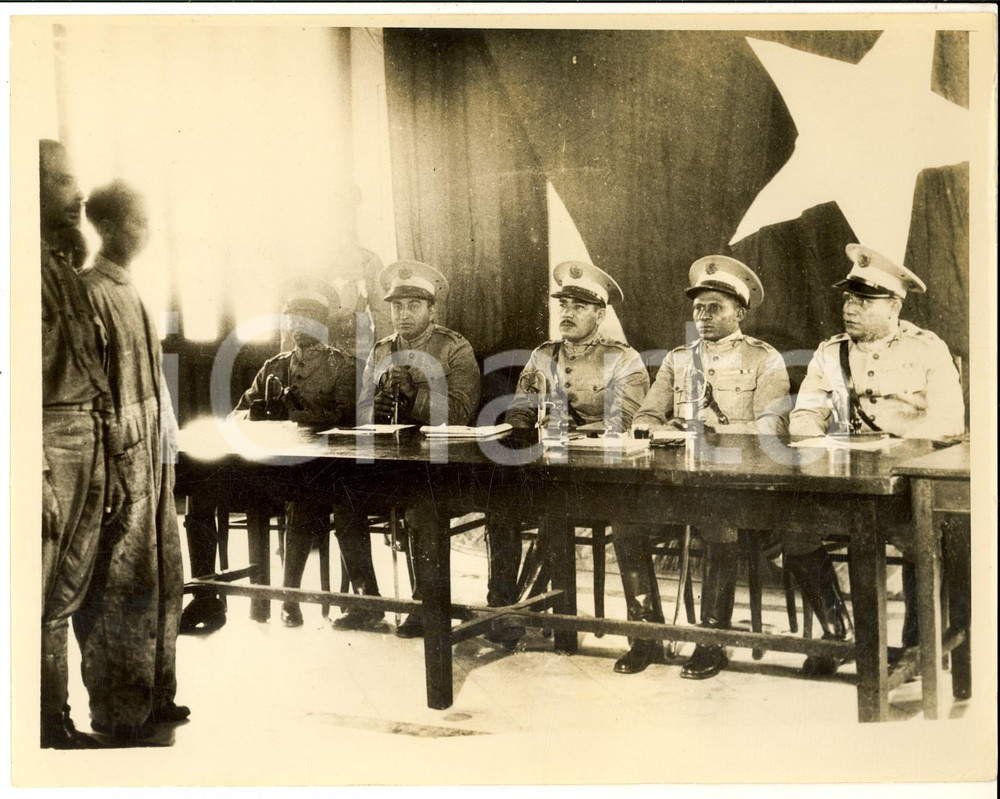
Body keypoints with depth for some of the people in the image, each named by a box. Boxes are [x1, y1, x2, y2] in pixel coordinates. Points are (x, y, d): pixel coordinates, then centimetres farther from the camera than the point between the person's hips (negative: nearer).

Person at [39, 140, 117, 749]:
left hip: (89, 441, 9)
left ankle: (57, 724, 22)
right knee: (37, 598, -4)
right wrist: (36, 472, -20)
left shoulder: (68, 269, 19)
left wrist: (108, 463, 19)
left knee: (64, 598, 13)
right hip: (50, 442, -9)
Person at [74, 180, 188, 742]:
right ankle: (117, 711, 10)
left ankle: (151, 695, 26)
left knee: (159, 577, 14)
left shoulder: (128, 291, 14)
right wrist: (116, 446, -20)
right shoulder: (92, 291, -12)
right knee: (119, 583, -1)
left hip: (152, 452, 9)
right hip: (118, 456, -9)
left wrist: (166, 441, 16)